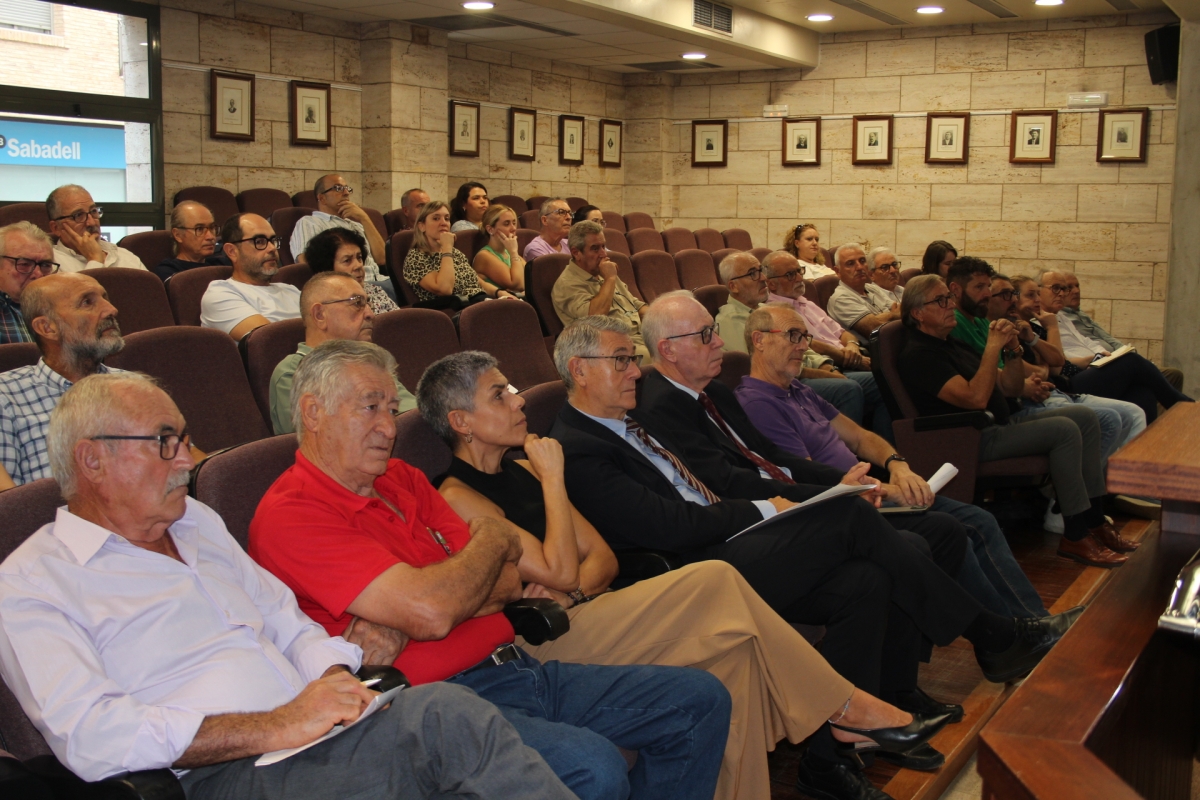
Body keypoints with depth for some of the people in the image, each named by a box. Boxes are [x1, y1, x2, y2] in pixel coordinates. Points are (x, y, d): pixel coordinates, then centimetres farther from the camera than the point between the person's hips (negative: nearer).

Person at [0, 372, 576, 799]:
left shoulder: (197, 523, 24)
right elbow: (91, 738, -14)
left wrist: (331, 676, -1)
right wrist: (277, 728, -20)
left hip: (315, 734, 7)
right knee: (441, 713, -32)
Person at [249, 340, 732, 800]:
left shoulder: (403, 480, 14)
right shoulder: (290, 514, -12)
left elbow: (508, 584, 7)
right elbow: (432, 612, -24)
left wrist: (401, 630, -12)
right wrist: (493, 539, -3)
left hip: (515, 668, 9)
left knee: (700, 700, 5)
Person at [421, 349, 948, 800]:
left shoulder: (522, 473, 18)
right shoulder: (458, 496, -8)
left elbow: (603, 559, 14)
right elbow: (558, 572, -15)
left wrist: (572, 589, -9)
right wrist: (553, 480, -8)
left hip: (587, 615, 8)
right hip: (549, 642, -8)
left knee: (733, 646, -17)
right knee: (714, 582, -19)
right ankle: (842, 706, -5)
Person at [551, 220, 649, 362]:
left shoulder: (603, 274, 23)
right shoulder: (567, 285, -5)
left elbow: (637, 305, 28)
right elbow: (596, 315, -21)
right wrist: (610, 279, -8)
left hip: (643, 335, 8)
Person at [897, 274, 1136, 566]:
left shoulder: (953, 345, 20)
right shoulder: (918, 355, -12)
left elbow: (1012, 388, 16)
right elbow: (975, 398, -24)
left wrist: (1013, 349, 0)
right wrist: (993, 347, -18)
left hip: (1001, 427, 10)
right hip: (975, 440, -10)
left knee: (1084, 416, 3)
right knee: (1063, 429, -22)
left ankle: (1095, 521, 3)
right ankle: (1075, 537, -17)